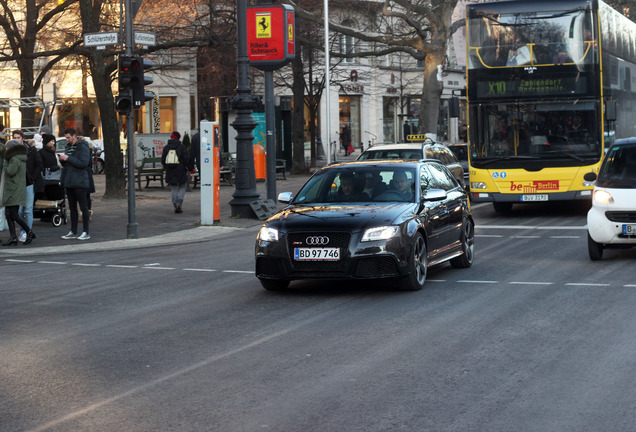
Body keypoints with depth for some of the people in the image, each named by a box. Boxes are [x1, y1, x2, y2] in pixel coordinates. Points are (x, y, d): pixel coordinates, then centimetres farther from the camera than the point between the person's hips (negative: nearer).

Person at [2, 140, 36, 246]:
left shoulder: (15, 159, -13)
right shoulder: (22, 159, 17)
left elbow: (10, 172, -23)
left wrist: (5, 164, -7)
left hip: (14, 192, -10)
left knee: (14, 215, -8)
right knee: (9, 214, 7)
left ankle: (30, 233, 1)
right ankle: (13, 238, 3)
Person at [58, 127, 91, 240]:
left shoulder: (83, 147, -9)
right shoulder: (68, 147, 16)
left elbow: (83, 163, -19)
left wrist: (68, 158, -19)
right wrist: (62, 160, 0)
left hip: (79, 182, -8)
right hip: (69, 182, 8)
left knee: (83, 207, -2)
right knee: (72, 207, 11)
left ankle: (86, 232, 1)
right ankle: (73, 232, 16)